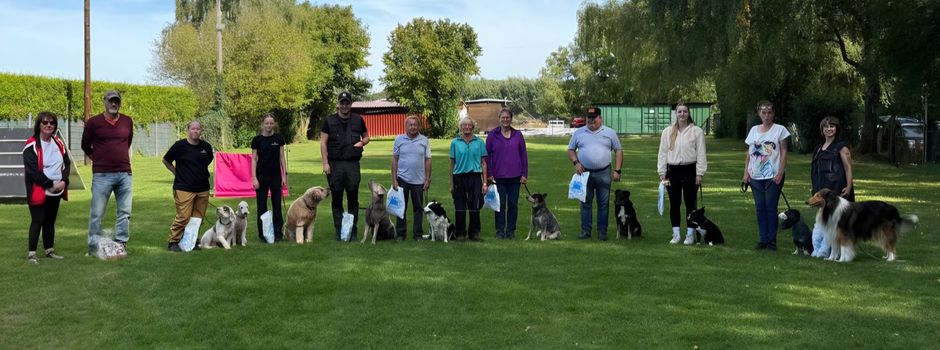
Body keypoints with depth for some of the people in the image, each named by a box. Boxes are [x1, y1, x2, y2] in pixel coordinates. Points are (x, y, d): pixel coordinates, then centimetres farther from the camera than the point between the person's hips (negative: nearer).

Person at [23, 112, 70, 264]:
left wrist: (64, 181, -6)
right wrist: (51, 184, -15)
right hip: (38, 191, -6)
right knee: (37, 221, -5)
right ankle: (31, 253, 1)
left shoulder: (59, 143, 10)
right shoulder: (31, 145, -11)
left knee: (50, 221, 13)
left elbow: (66, 163, 11)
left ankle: (49, 250, 22)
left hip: (56, 191, 6)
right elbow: (32, 170, -17)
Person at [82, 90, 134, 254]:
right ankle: (94, 247, 9)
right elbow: (85, 146, 12)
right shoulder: (93, 122, -2)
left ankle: (121, 244, 15)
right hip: (102, 175, -3)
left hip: (124, 174, 3)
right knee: (97, 213, 1)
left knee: (125, 212, 6)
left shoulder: (127, 121, 8)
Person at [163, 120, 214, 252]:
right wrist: (177, 172, 2)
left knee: (198, 217, 8)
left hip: (203, 188, 5)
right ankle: (173, 242, 3)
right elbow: (166, 160, 6)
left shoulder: (206, 146, 7)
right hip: (184, 188, -5)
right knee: (183, 217, -10)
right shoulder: (180, 146, -6)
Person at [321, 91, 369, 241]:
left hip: (353, 164, 1)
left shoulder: (358, 120, 9)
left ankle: (353, 230, 10)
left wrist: (362, 142, -3)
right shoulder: (330, 121, 4)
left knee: (353, 199, 3)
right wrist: (325, 163, -6)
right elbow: (323, 143, 2)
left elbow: (366, 136, 21)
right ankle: (339, 230, 13)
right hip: (335, 164, -1)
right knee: (337, 199, 5)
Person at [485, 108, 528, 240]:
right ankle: (500, 231, 10)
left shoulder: (518, 135, 6)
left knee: (513, 204, 5)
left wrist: (524, 174, 2)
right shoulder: (492, 135, 2)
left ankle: (511, 230, 15)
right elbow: (487, 155, 3)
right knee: (500, 204, 2)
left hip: (515, 176, 1)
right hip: (498, 176, -1)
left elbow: (524, 155, 7)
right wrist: (489, 174, -3)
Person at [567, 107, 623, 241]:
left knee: (603, 203, 3)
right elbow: (570, 150, 13)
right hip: (584, 173, 1)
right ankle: (585, 230, 11)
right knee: (585, 203, 4)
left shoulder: (609, 133, 5)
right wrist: (576, 162, -6)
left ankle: (602, 231, 10)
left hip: (603, 173, -1)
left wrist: (617, 171, -2)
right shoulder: (579, 133, 8)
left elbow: (618, 151, 6)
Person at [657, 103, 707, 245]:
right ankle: (676, 234, 15)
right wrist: (662, 173, 3)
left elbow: (701, 154, -2)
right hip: (673, 171, 3)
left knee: (690, 203, 3)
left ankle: (690, 234, 12)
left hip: (689, 170, -3)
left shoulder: (696, 131, -1)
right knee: (674, 203, 7)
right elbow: (662, 153, 8)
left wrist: (699, 174, -7)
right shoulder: (667, 131, 7)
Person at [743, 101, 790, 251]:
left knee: (771, 207, -3)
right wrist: (746, 172, 5)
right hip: (756, 176, 4)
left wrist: (780, 173, -12)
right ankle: (763, 239, 10)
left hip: (773, 176, -4)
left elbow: (784, 152, -4)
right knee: (760, 208, 5)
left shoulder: (779, 130, 0)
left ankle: (772, 240, 4)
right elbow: (748, 152, 14)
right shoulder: (754, 130, 11)